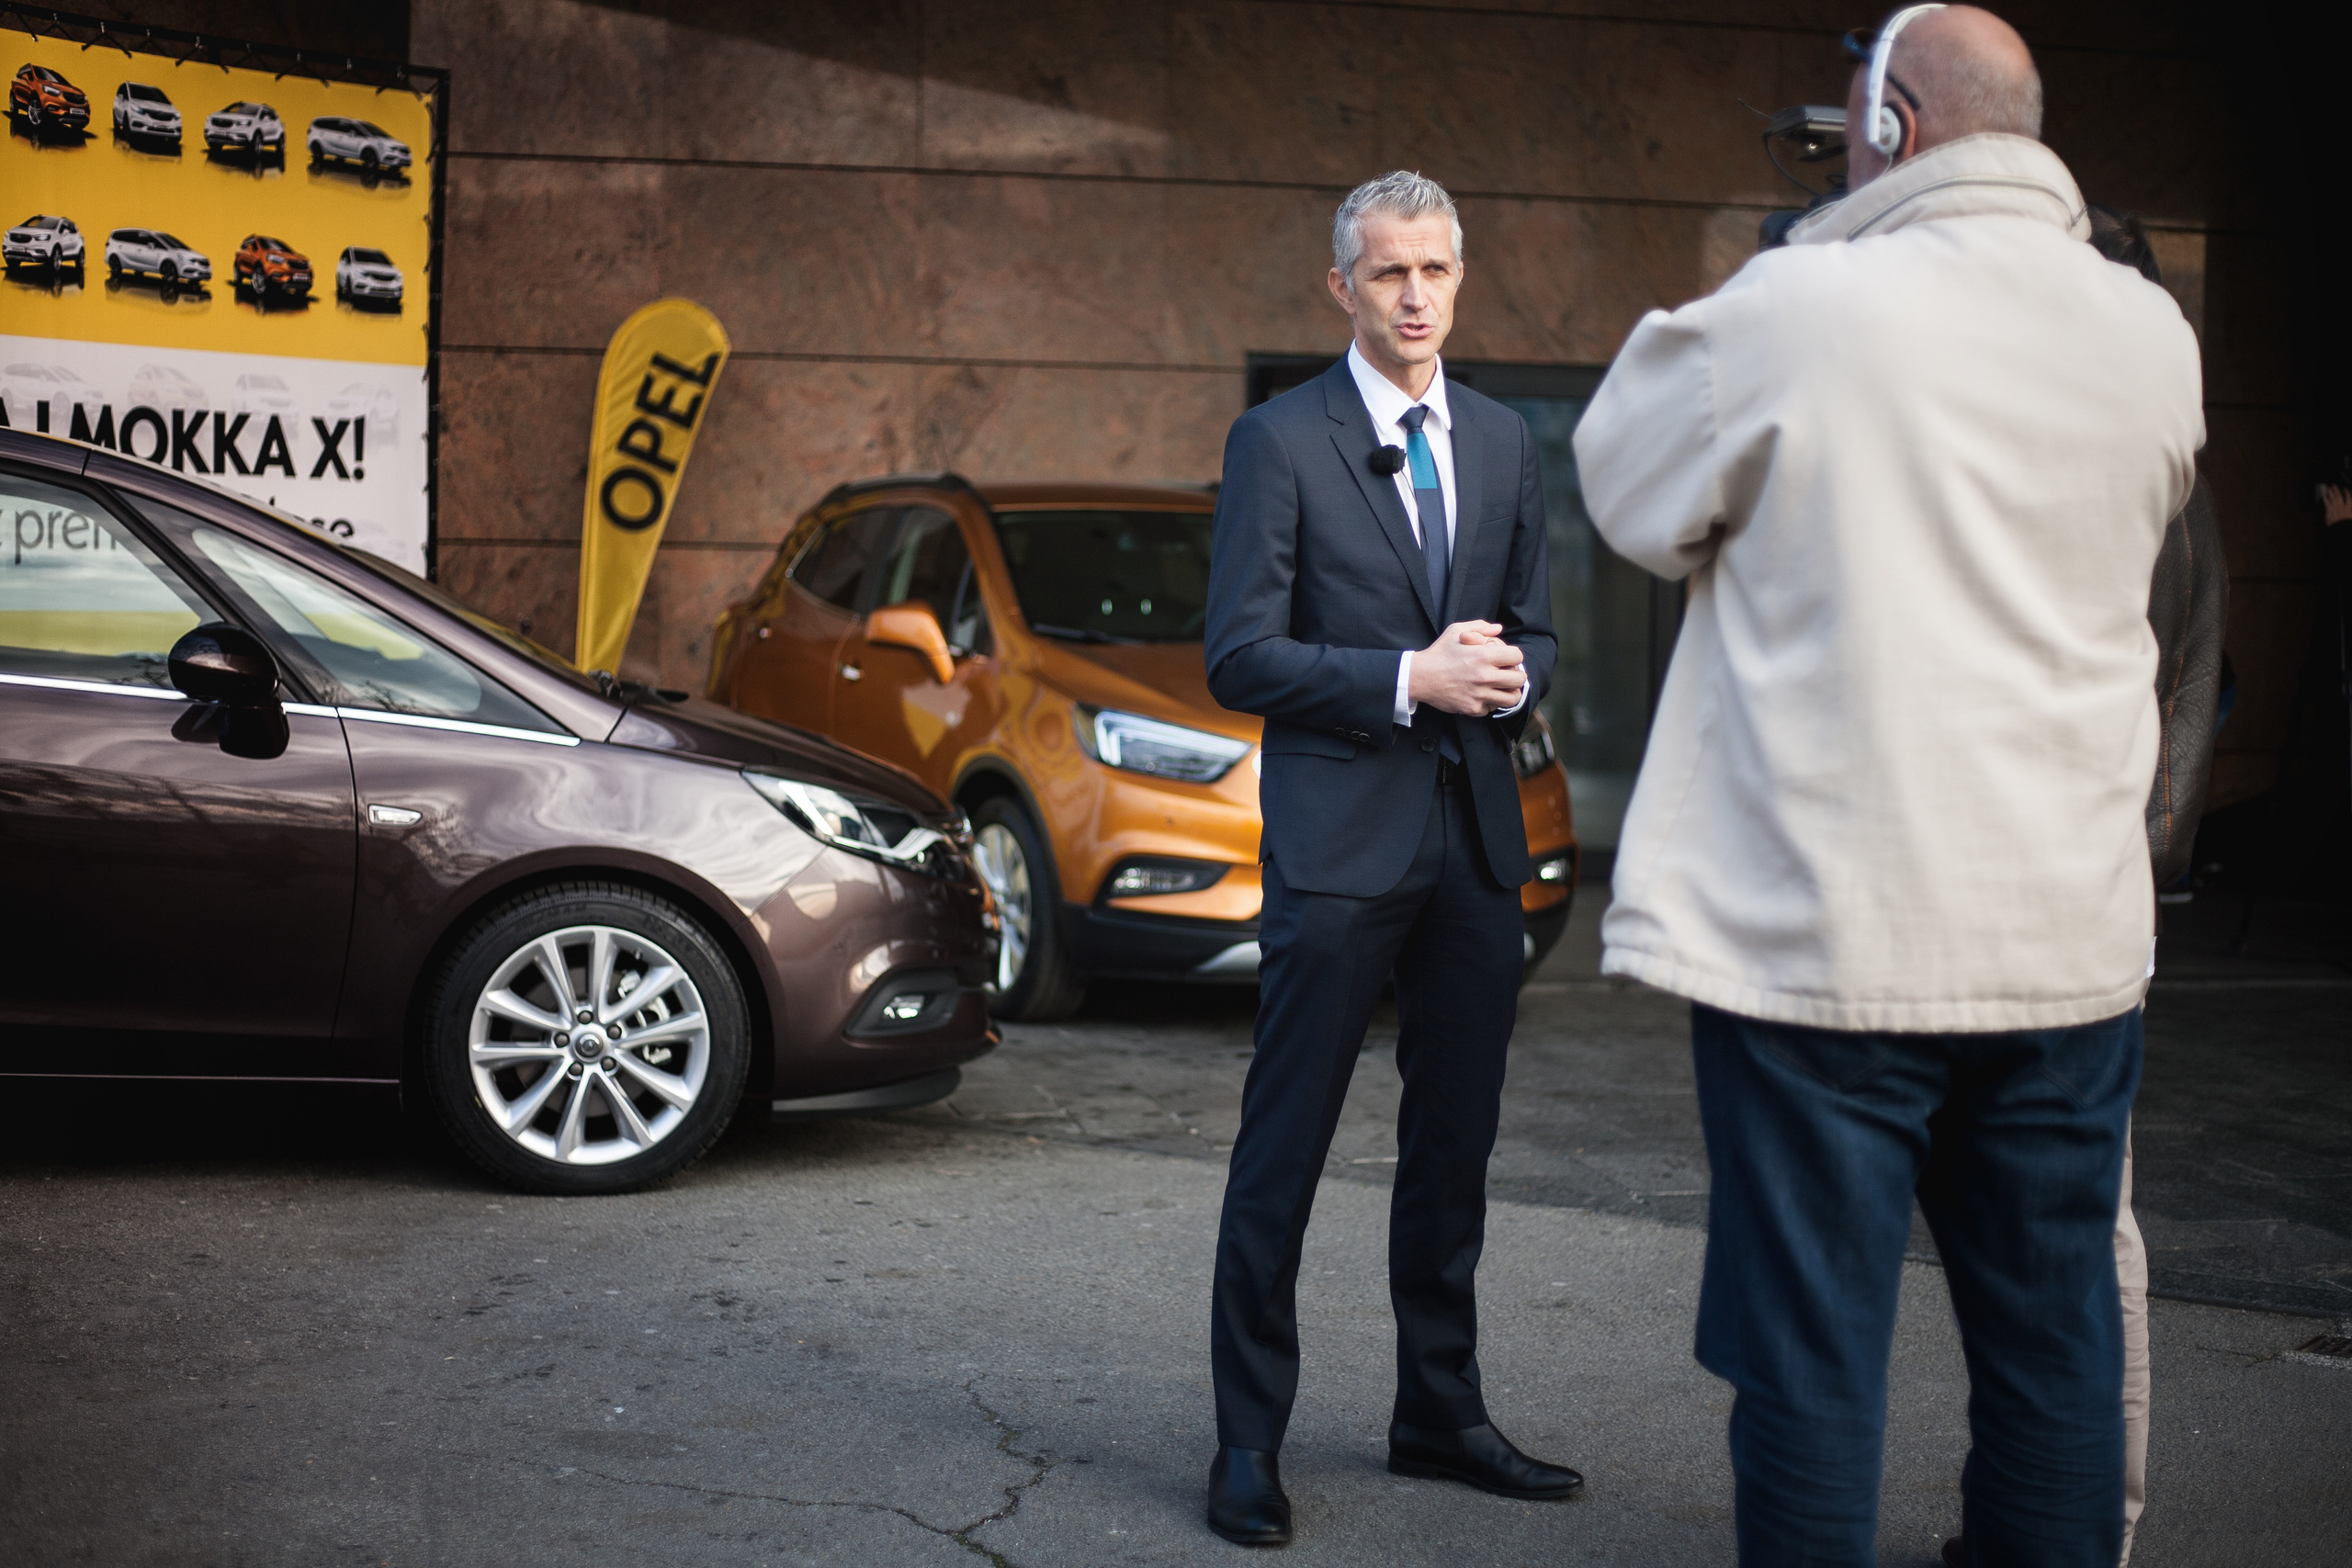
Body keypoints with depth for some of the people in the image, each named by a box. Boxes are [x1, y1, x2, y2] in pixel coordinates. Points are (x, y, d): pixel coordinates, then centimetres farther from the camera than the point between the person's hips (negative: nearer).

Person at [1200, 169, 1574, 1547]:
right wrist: (1409, 678, -18)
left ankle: (1442, 1416, 27)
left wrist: (1508, 675, -7)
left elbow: (1537, 633, 16)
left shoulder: (1505, 442, 13)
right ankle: (1250, 1441, 10)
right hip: (1340, 837, -5)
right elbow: (1241, 657, -9)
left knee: (1457, 1146, 13)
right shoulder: (1280, 442, -3)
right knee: (1286, 1149, 0)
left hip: (1478, 835, 6)